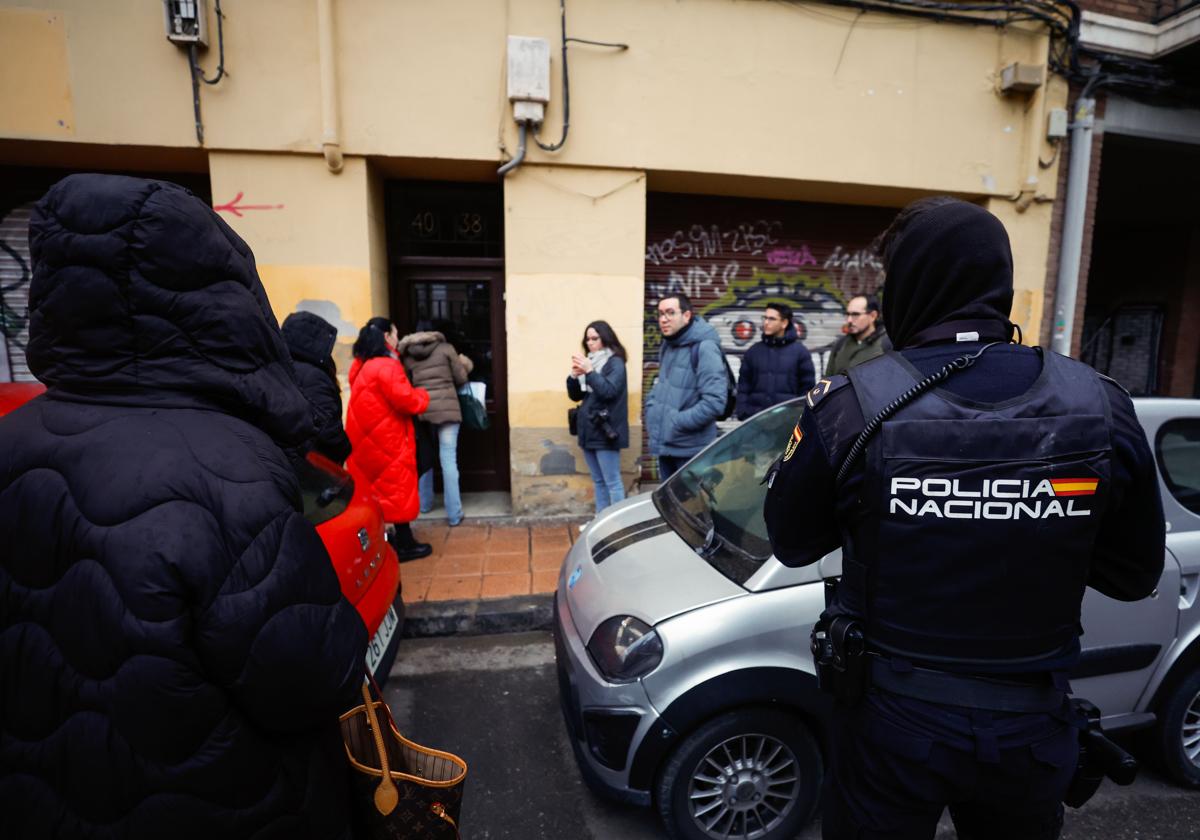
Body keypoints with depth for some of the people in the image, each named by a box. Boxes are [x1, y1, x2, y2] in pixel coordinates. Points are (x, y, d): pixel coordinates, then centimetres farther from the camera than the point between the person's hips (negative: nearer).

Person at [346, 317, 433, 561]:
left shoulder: (361, 365, 12)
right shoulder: (387, 366, -17)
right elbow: (406, 400, -21)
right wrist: (423, 395, -2)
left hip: (366, 438, 9)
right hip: (386, 439, -9)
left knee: (374, 486, 15)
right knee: (397, 488, 1)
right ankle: (404, 545, 10)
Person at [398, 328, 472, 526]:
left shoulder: (407, 356, 10)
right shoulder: (446, 348, 2)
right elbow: (461, 379, 4)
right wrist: (463, 365, 23)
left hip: (421, 410, 3)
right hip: (446, 408, -3)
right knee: (448, 460, -3)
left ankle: (424, 503, 30)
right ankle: (454, 514, -2)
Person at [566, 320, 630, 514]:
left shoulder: (615, 362, -6)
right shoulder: (589, 361, 13)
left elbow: (608, 390, -20)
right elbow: (575, 396, 13)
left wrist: (589, 371, -21)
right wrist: (574, 376, -4)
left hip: (605, 431, -7)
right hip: (588, 430, 7)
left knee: (612, 482, -2)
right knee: (598, 481, 16)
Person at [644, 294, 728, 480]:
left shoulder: (704, 347, -17)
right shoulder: (667, 345, 9)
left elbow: (714, 401, -24)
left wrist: (677, 422, -20)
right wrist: (652, 411, 7)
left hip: (691, 449, -8)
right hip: (665, 446, 8)